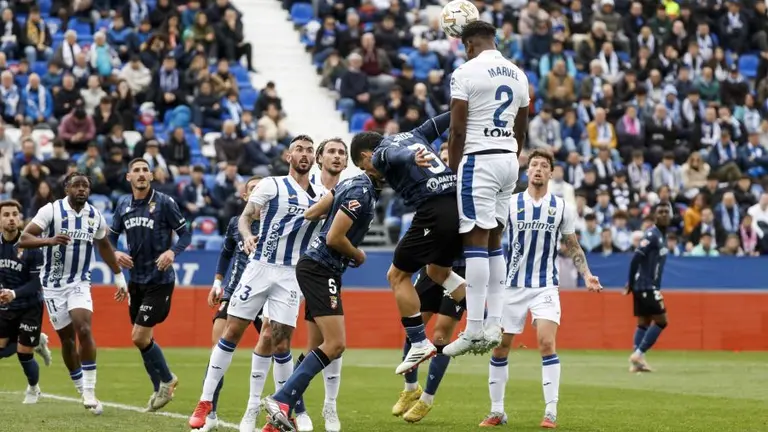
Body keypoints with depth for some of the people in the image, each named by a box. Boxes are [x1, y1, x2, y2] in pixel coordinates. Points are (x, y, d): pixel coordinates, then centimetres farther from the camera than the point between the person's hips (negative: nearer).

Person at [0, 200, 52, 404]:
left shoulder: (30, 246, -19)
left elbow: (36, 282, -20)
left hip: (30, 306, -5)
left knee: (24, 354, -3)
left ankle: (33, 389, 27)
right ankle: (35, 342, 28)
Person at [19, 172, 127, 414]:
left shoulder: (95, 216, 1)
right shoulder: (51, 211, -13)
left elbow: (104, 246, 19)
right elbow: (23, 239, -20)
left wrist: (119, 278, 22)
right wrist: (49, 240, -38)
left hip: (80, 283, 2)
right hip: (53, 284, -2)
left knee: (84, 330, -19)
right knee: (67, 339, 4)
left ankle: (90, 391, -16)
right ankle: (84, 393, 18)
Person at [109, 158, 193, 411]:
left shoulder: (164, 202, -10)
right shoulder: (123, 204, 5)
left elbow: (185, 233, -8)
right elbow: (112, 235, 15)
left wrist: (173, 252, -26)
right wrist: (115, 253, -5)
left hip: (159, 280, -6)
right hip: (136, 279, 6)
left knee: (139, 337, -10)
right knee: (143, 338, 11)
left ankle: (167, 380, 12)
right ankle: (160, 389, 28)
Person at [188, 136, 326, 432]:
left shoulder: (322, 197, 10)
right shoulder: (272, 185, 1)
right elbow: (245, 216, -5)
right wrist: (247, 235, -27)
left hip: (291, 274, 2)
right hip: (260, 266, -2)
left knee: (281, 346, -5)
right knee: (231, 334, -1)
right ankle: (205, 401, 5)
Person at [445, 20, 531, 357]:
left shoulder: (466, 73, -8)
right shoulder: (517, 75, 13)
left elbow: (457, 130, -10)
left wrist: (452, 170, -2)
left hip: (479, 159, -7)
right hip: (509, 159, 7)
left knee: (476, 240, -9)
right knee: (494, 241, 12)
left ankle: (475, 329, -14)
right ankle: (493, 325, 8)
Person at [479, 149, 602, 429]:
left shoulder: (562, 207, 3)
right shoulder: (510, 204, 1)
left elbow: (573, 247, 11)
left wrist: (586, 275, -1)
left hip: (545, 286, -1)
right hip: (512, 285, 1)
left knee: (546, 343, -17)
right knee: (500, 347, 3)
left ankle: (551, 413, -12)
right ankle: (497, 411, 15)